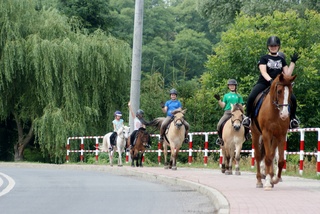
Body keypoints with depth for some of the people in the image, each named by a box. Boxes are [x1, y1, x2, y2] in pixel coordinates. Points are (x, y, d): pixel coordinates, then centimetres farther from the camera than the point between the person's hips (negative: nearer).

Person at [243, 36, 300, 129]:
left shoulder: (281, 60, 15)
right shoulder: (264, 58, 4)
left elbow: (288, 74, 9)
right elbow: (263, 72, -11)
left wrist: (293, 62, 3)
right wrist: (270, 80, -29)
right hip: (263, 83, -3)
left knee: (293, 99, -19)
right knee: (251, 97, -29)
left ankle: (292, 118, 4)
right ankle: (248, 116, -6)